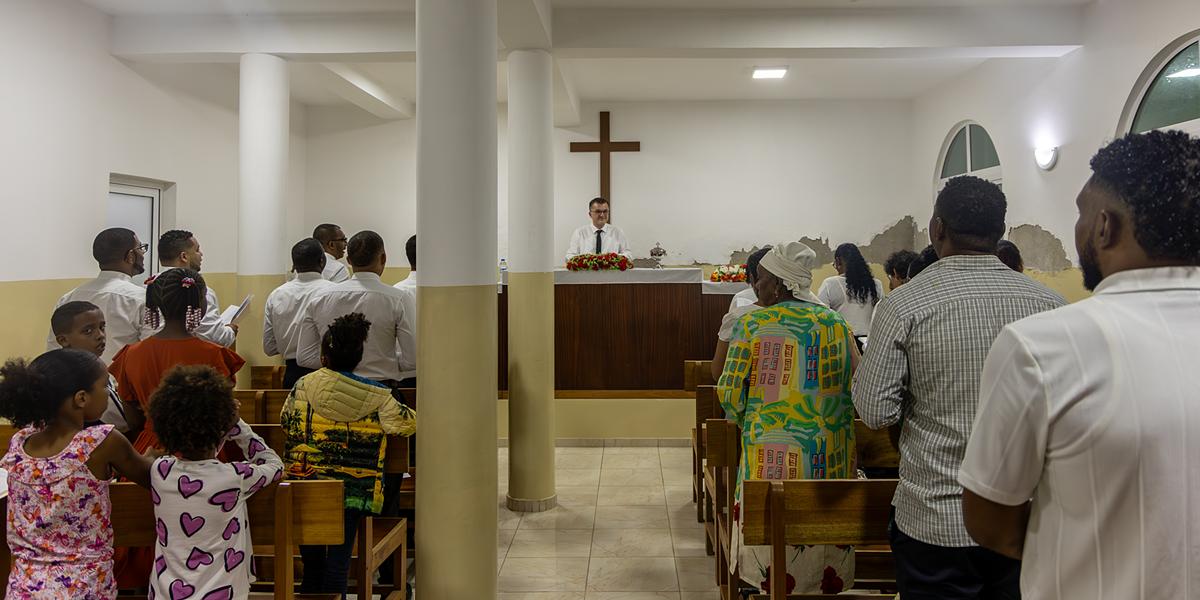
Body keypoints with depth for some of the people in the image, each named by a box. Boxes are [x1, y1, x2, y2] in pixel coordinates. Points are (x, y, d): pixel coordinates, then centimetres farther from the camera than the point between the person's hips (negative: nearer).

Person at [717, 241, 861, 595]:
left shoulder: (752, 324, -8)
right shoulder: (837, 324, 3)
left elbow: (730, 393, -6)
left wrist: (744, 421, 13)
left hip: (773, 455, -3)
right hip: (832, 457, 4)